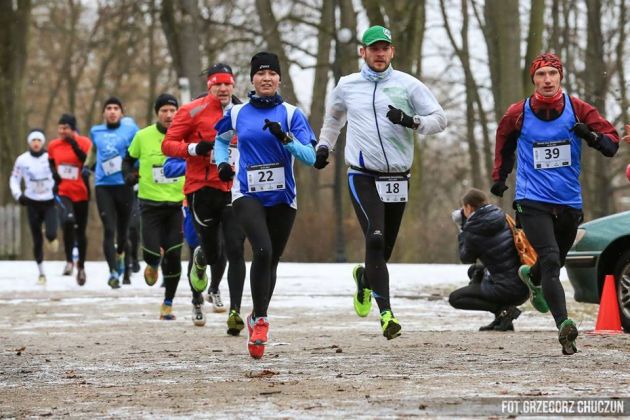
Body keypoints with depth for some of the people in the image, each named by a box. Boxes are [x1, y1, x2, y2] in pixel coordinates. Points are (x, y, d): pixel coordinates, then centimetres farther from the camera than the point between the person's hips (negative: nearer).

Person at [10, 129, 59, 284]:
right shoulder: (22, 160, -1)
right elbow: (14, 179, 9)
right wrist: (18, 195, -5)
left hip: (50, 203, -1)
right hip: (32, 203, 1)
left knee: (51, 233, -19)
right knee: (37, 240, 2)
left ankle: (52, 239, 20)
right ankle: (41, 273, 15)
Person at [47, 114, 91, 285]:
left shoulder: (83, 143, -5)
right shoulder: (53, 146, 3)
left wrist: (75, 146, -24)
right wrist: (54, 173, 2)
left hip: (81, 193, 0)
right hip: (63, 192, 0)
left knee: (80, 231, 11)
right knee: (68, 221, -29)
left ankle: (81, 266, 32)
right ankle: (69, 261, -13)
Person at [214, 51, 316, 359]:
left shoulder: (291, 113, 0)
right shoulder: (238, 113, 5)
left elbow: (310, 157, -8)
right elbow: (221, 138, 26)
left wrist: (285, 137, -23)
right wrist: (222, 162, 6)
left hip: (282, 198, 1)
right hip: (247, 195, -1)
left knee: (272, 260, 10)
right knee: (262, 251, -23)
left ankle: (258, 318, 33)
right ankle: (260, 321, -13)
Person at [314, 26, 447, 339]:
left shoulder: (407, 85, 2)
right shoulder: (347, 86, 7)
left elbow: (439, 119, 2)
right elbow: (333, 116, 28)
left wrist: (410, 121, -15)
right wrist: (324, 145, 19)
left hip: (397, 178, 1)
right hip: (363, 177, -1)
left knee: (384, 249, 9)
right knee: (375, 239, -20)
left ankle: (364, 278, 45)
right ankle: (386, 313, -25)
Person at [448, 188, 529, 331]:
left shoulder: (473, 230, -15)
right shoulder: (501, 217, 4)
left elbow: (466, 258, 4)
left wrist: (462, 230, 11)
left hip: (508, 290, -7)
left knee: (454, 298, 6)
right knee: (474, 271, 30)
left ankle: (503, 310, -9)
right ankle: (502, 319, 18)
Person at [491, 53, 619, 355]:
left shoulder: (577, 110, -2)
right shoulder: (518, 114, -2)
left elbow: (612, 142, -4)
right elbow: (504, 143, 19)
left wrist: (591, 137, -24)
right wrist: (499, 177, 20)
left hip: (569, 202, 3)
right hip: (532, 201, -3)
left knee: (556, 260, 20)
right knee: (550, 260, -21)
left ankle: (531, 276, 57)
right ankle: (564, 325, -30)